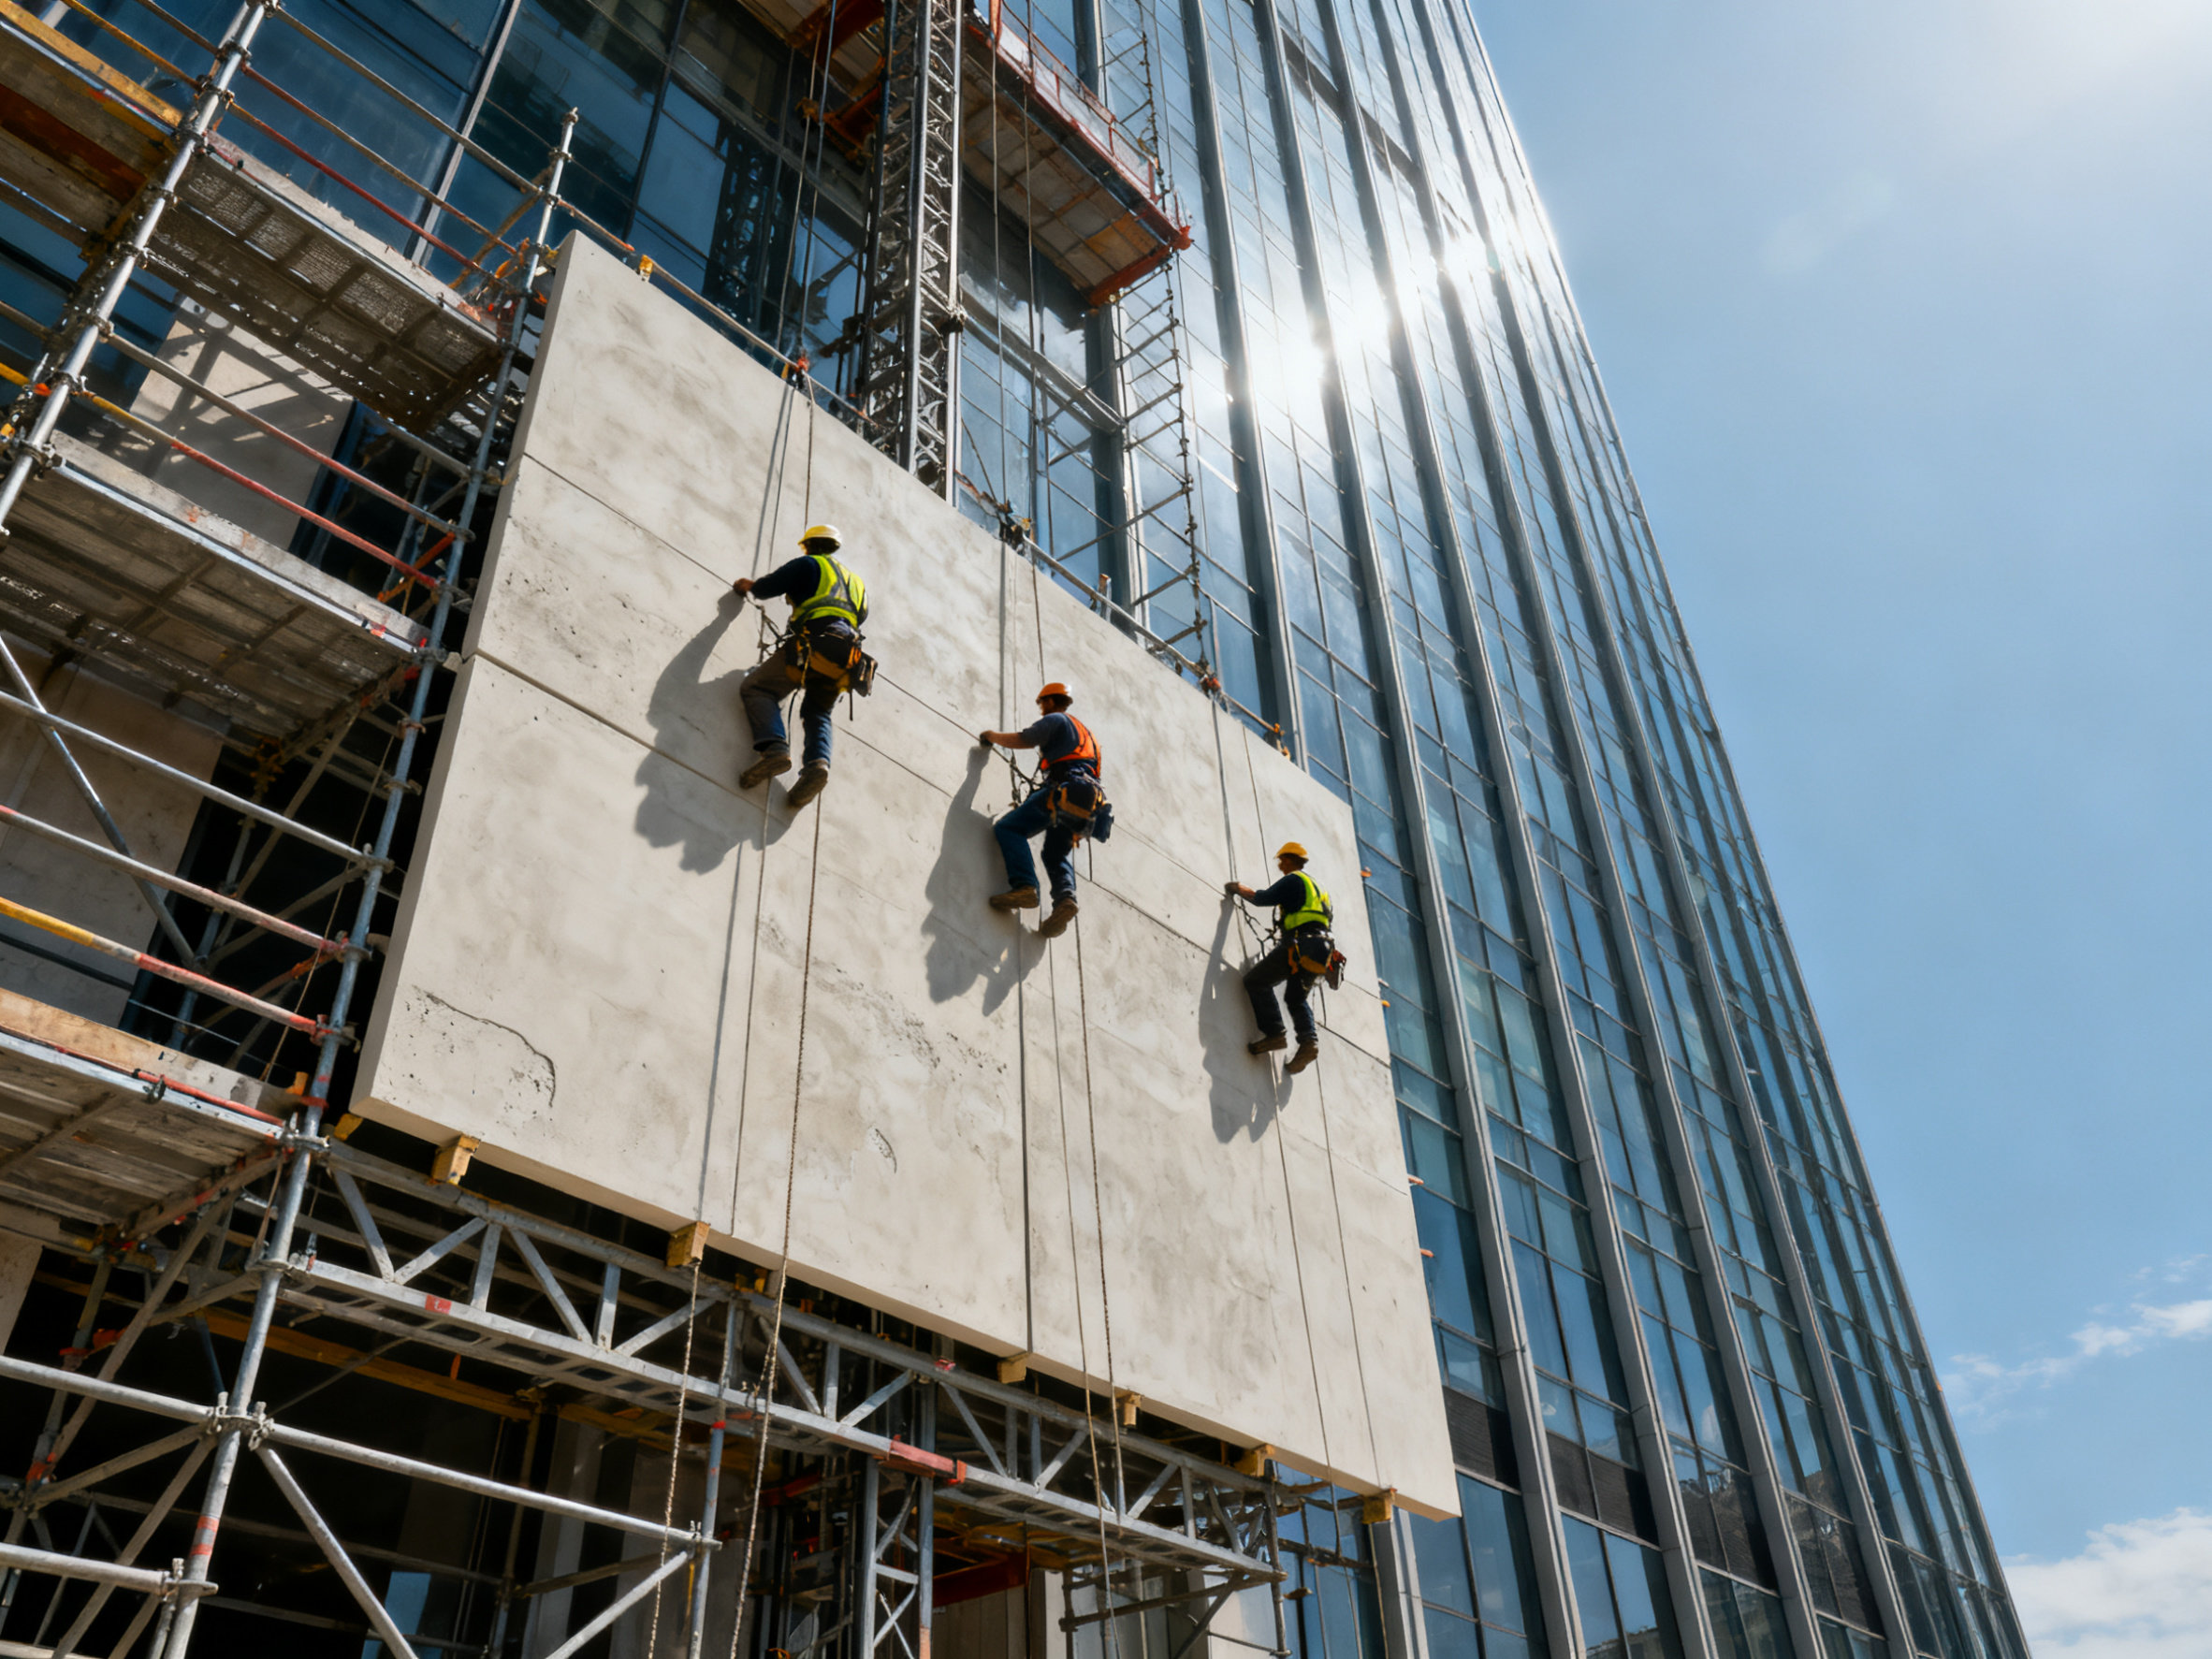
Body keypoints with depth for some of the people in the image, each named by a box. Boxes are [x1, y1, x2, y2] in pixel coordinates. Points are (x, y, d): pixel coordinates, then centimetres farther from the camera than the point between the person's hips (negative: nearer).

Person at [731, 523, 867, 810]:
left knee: (757, 688, 0)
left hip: (815, 642, -6)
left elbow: (767, 587, 12)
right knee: (817, 713, 18)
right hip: (847, 655, 6)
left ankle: (774, 748, -28)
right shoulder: (857, 581, 34)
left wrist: (749, 585, 35)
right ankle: (818, 763, -15)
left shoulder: (809, 565, 14)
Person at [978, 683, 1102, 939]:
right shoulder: (1084, 731, 37)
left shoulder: (1055, 720, 11)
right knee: (1057, 855, 10)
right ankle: (1065, 897, -20)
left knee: (1009, 828, -13)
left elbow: (1021, 740, -1)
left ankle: (1025, 886, -33)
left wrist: (991, 736, 18)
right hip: (1084, 803, 9)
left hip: (1065, 790, -8)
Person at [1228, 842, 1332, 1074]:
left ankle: (1274, 1034, -17)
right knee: (1297, 998, 17)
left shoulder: (1293, 880, 1)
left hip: (1300, 943, -9)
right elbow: (1331, 913, 37)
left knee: (1256, 981, -4)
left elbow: (1262, 898, -3)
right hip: (1319, 948, 9)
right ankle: (1309, 1041, -9)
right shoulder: (1316, 885, 28)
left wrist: (1240, 889, 16)